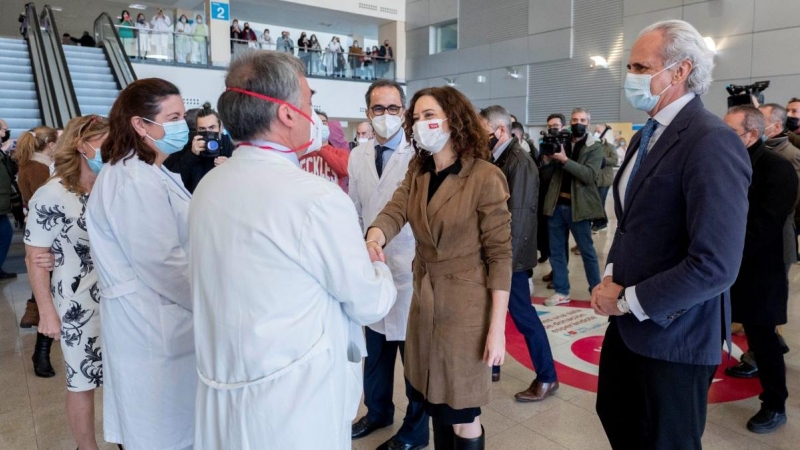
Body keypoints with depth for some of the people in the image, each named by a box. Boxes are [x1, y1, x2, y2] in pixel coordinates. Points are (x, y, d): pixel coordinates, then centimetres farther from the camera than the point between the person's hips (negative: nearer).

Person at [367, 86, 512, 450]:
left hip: (465, 304, -5)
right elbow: (394, 211, -11)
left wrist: (497, 328, -16)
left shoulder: (485, 177, -14)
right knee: (435, 406, 19)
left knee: (462, 417, 9)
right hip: (424, 299, 6)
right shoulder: (417, 172, 6)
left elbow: (500, 256, -14)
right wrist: (373, 239, -34)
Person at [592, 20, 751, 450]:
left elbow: (715, 265, -27)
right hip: (628, 320, 8)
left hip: (672, 333, -8)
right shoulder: (645, 136, 8)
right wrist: (612, 278, 0)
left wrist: (628, 300, -18)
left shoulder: (712, 141, -22)